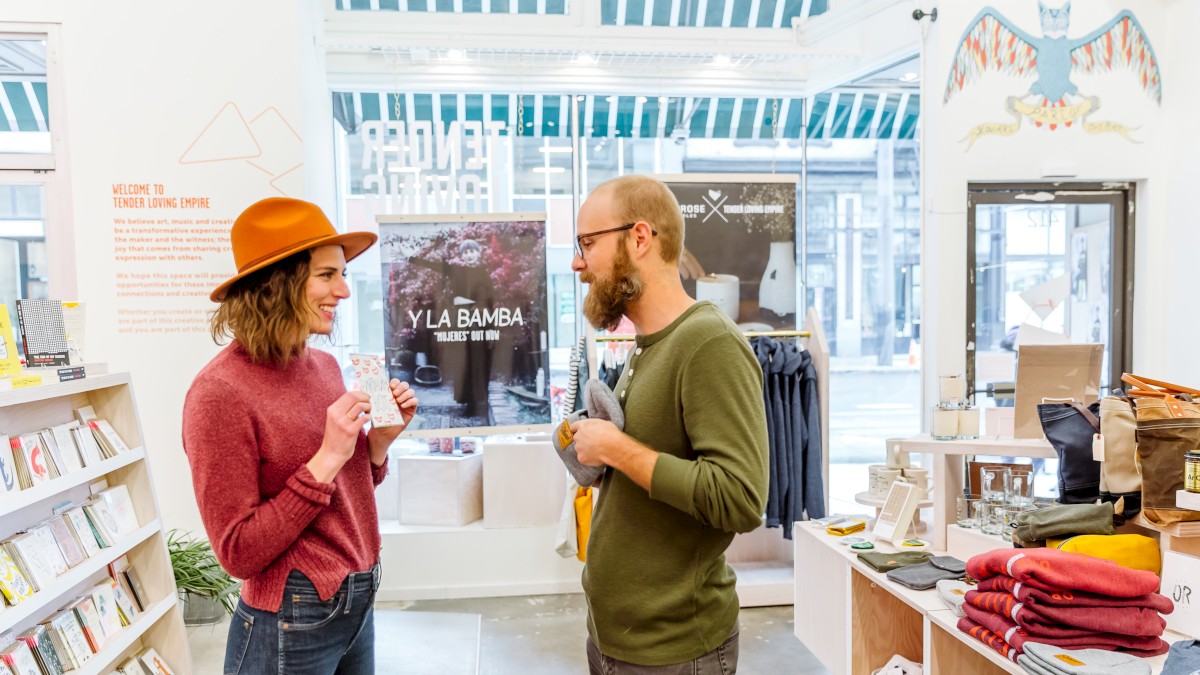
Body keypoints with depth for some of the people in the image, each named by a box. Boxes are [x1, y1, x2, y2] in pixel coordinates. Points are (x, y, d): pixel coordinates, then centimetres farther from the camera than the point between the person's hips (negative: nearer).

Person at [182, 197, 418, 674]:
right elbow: (239, 554, -18)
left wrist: (378, 441, -6)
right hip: (290, 626, -6)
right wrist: (326, 458, -23)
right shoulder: (221, 392, -19)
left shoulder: (324, 366, 1)